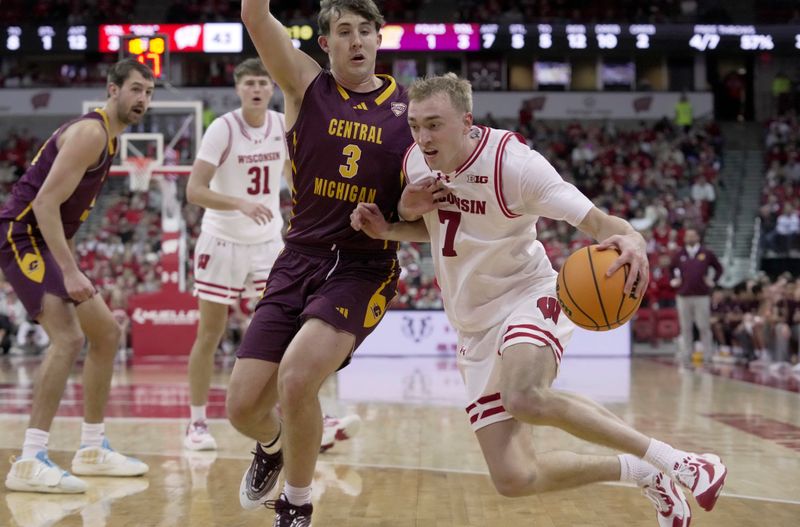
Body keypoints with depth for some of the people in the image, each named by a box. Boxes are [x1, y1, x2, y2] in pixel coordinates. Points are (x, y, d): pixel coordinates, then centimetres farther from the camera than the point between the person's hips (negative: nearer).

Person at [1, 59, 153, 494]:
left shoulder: (107, 136, 16)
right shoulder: (90, 132, -15)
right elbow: (45, 202, -24)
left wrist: (70, 266, 19)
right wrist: (69, 271, -27)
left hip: (47, 242, 11)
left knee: (107, 333, 14)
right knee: (68, 336, -25)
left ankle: (92, 450, 21)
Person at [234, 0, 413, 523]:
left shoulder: (411, 108, 0)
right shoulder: (306, 85, 1)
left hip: (365, 268, -2)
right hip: (300, 260, 2)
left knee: (298, 377, -26)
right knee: (243, 407, -2)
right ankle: (273, 445, 39)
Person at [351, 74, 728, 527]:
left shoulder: (514, 163, -20)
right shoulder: (416, 163, -3)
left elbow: (597, 221, -24)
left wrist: (631, 241, -48)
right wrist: (386, 229, -4)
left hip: (530, 298, -6)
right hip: (476, 328, 6)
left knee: (525, 398, -41)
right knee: (514, 478, -4)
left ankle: (673, 460, -23)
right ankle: (642, 474, 18)